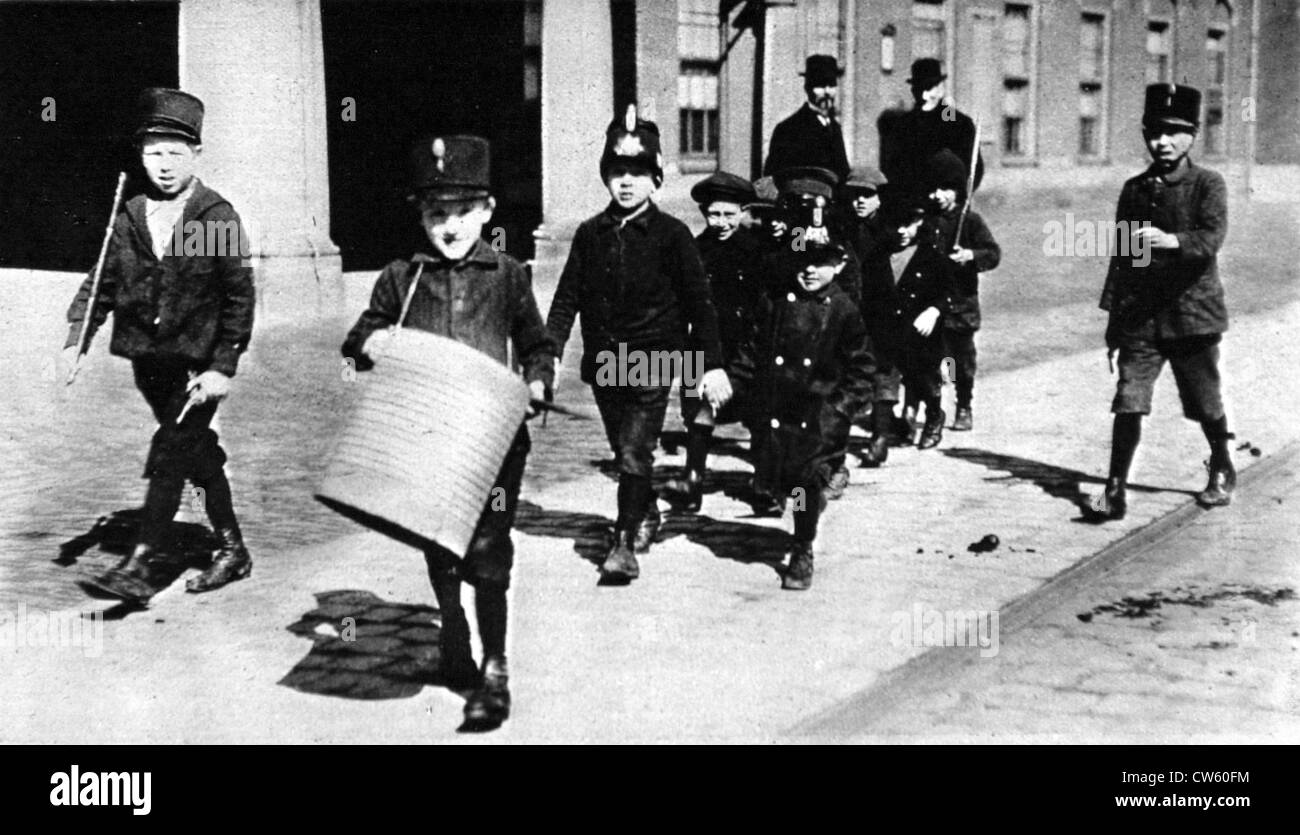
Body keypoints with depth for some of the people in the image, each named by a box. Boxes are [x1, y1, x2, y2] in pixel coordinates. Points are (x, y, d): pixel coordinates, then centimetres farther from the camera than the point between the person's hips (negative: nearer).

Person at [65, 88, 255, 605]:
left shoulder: (218, 217, -7)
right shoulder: (129, 217, 5)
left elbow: (239, 297, -7)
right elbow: (102, 284, 9)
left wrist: (222, 367, -12)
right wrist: (77, 340, -3)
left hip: (198, 360, -5)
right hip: (148, 358, 5)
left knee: (170, 454, -11)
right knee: (196, 452, 13)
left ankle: (141, 565, -9)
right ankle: (232, 551, 25)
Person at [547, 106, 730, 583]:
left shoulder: (671, 235, -5)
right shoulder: (590, 234, 6)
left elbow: (699, 302, -4)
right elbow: (568, 297, 8)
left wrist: (712, 366, -7)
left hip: (652, 362, -4)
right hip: (603, 361, 4)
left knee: (634, 453, -10)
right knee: (624, 451, 16)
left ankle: (625, 545, -5)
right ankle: (647, 514, 39)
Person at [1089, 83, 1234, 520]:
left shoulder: (1208, 184, -2)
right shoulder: (1135, 189, 9)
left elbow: (1211, 238, -18)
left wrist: (1169, 240, -37)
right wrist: (1113, 316, 10)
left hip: (1192, 312, -2)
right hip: (1139, 315, 2)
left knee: (1206, 405, 11)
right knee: (1128, 402, -7)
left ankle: (1222, 472, 35)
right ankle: (1115, 491, -3)